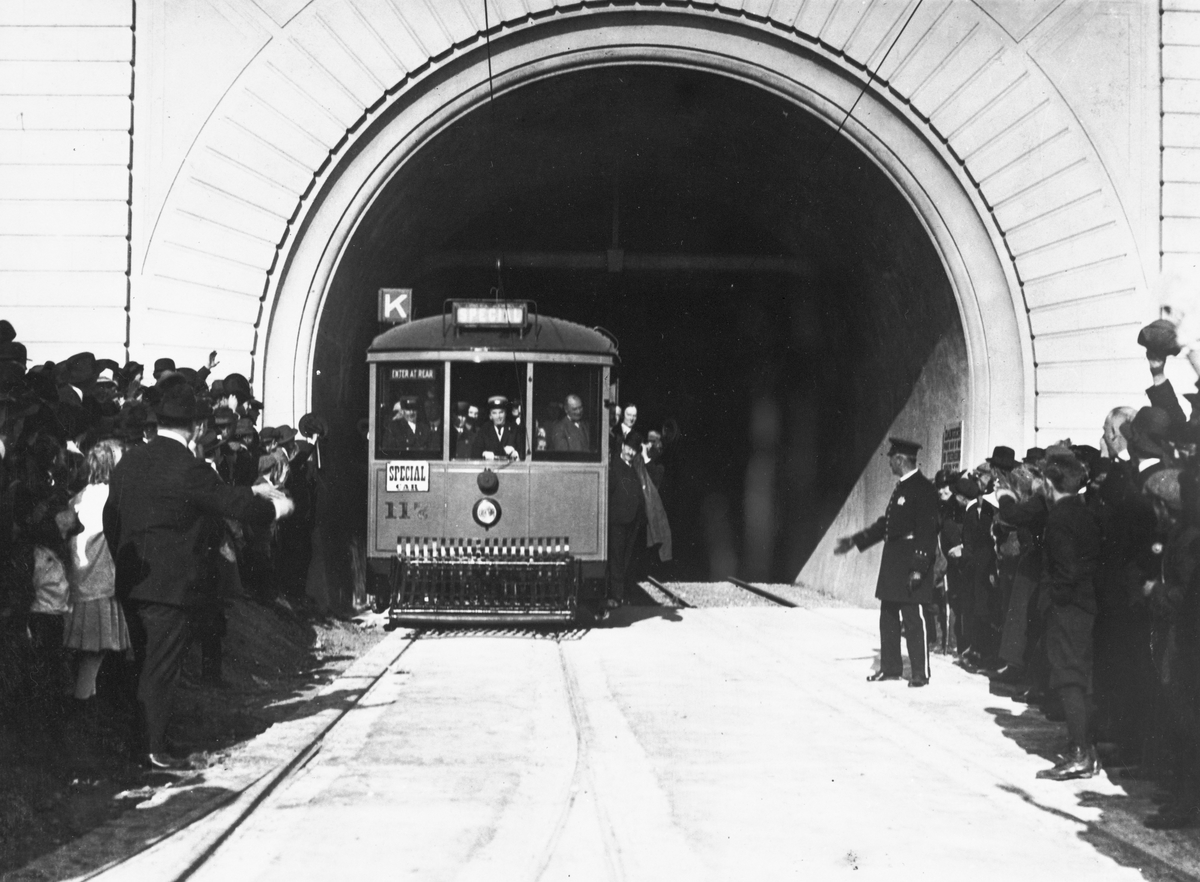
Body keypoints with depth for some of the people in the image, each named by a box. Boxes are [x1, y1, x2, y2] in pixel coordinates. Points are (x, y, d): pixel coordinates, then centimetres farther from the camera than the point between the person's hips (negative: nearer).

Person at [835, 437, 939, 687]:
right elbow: (886, 523, 22)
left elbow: (927, 532, -18)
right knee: (888, 616, 13)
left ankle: (921, 672, -1)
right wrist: (854, 541, 22)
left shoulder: (923, 489, -14)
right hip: (893, 561, 10)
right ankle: (890, 667, 22)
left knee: (913, 617, -6)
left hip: (911, 562, -10)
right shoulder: (901, 487, 14)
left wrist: (918, 567, -23)